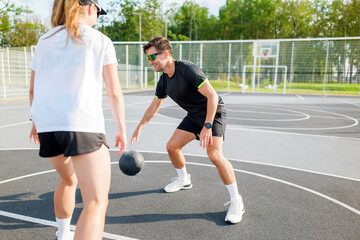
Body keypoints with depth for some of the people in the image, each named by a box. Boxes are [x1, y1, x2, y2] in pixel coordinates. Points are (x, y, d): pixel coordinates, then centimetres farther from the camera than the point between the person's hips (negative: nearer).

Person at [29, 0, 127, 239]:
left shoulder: (44, 41, 17)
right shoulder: (101, 41, 5)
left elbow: (33, 89, 20)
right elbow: (114, 92, -1)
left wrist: (37, 121, 33)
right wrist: (122, 128, 8)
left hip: (46, 125, 7)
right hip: (83, 125, -6)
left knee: (68, 179, 31)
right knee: (97, 202, -7)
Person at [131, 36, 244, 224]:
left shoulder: (187, 69, -25)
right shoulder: (164, 81, 0)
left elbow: (212, 96, -28)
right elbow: (154, 106, 14)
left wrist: (207, 126, -32)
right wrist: (139, 127, 16)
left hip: (213, 113, -8)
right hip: (194, 115, 8)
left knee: (214, 154, -24)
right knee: (172, 146, 6)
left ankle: (236, 202, -9)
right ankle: (183, 180, 34)